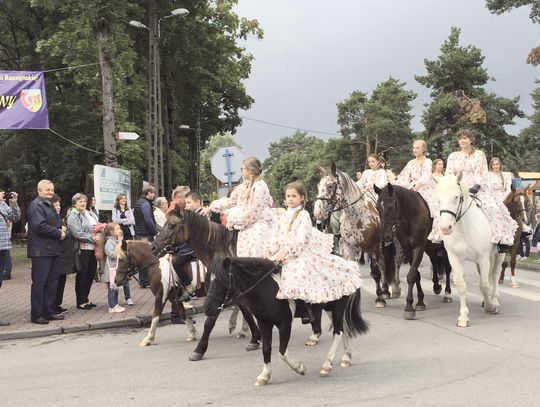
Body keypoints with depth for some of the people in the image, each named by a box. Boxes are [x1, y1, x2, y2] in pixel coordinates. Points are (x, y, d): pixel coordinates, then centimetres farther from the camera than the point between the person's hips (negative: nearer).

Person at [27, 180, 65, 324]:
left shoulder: (49, 205, 20)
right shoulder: (36, 205, -11)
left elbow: (57, 222, 27)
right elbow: (40, 226, -22)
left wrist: (62, 228, 3)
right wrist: (58, 233, -13)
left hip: (52, 250, 10)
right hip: (41, 251, -10)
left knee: (52, 282, 12)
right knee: (39, 282, -5)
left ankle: (49, 312, 20)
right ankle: (36, 315, 0)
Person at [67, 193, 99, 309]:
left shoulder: (91, 214, 16)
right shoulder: (73, 216, -10)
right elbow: (78, 234, -19)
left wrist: (98, 236, -1)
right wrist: (92, 238, -17)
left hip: (92, 248, 8)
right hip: (82, 249, -8)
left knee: (91, 273, 12)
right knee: (82, 275, 0)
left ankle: (85, 298, 25)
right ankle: (81, 302, 10)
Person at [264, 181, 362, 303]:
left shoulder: (303, 215, -5)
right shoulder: (284, 216, 15)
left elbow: (301, 239, -16)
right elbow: (278, 237, 17)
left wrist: (285, 251, -24)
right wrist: (269, 250, 0)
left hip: (300, 255, -6)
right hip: (284, 257, 6)